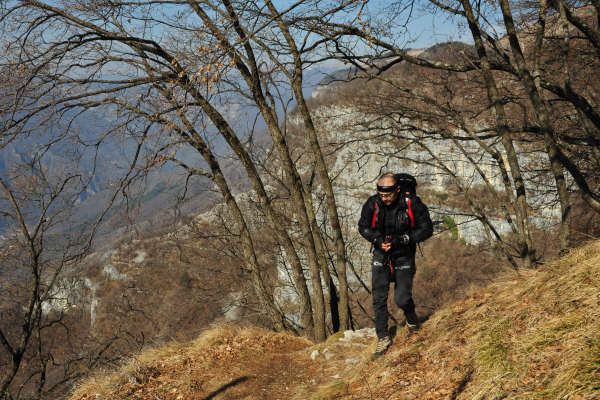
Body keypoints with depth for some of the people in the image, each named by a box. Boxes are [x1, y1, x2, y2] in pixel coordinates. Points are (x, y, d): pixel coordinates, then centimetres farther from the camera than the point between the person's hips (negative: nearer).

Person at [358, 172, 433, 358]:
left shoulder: (412, 203, -20)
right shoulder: (372, 204, -13)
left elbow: (426, 229, -12)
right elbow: (363, 227, 3)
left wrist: (400, 240, -22)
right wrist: (377, 240, -16)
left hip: (404, 256, -2)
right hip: (381, 255, 2)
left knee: (402, 299, -5)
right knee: (379, 298, -1)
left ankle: (411, 315, 31)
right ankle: (383, 337, 13)